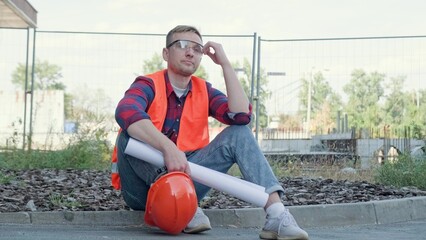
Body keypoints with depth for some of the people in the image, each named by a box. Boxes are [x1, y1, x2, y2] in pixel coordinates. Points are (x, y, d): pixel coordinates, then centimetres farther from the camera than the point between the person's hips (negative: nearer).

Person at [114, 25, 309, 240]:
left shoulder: (204, 91, 6)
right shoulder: (148, 85, -9)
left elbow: (241, 116, -13)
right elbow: (125, 112, -34)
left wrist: (225, 63, -12)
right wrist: (168, 147, -47)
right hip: (143, 184, -4)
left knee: (238, 134, -10)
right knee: (131, 133, -30)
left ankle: (276, 216, -27)